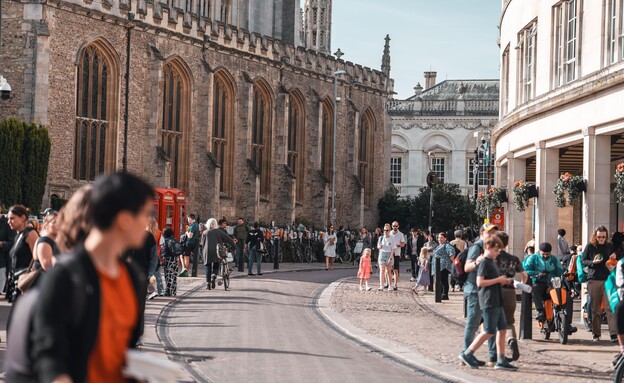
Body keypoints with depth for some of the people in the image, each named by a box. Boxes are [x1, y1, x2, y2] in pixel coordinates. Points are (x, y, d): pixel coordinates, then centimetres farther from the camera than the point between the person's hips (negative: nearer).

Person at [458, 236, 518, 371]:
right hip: (489, 302, -9)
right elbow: (480, 282, -21)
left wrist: (503, 281, 10)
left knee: (502, 329, 6)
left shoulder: (492, 262, 17)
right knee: (489, 331, -7)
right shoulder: (484, 262, -12)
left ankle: (501, 361, 8)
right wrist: (498, 280, -15)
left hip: (496, 302, 9)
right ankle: (467, 354, 2)